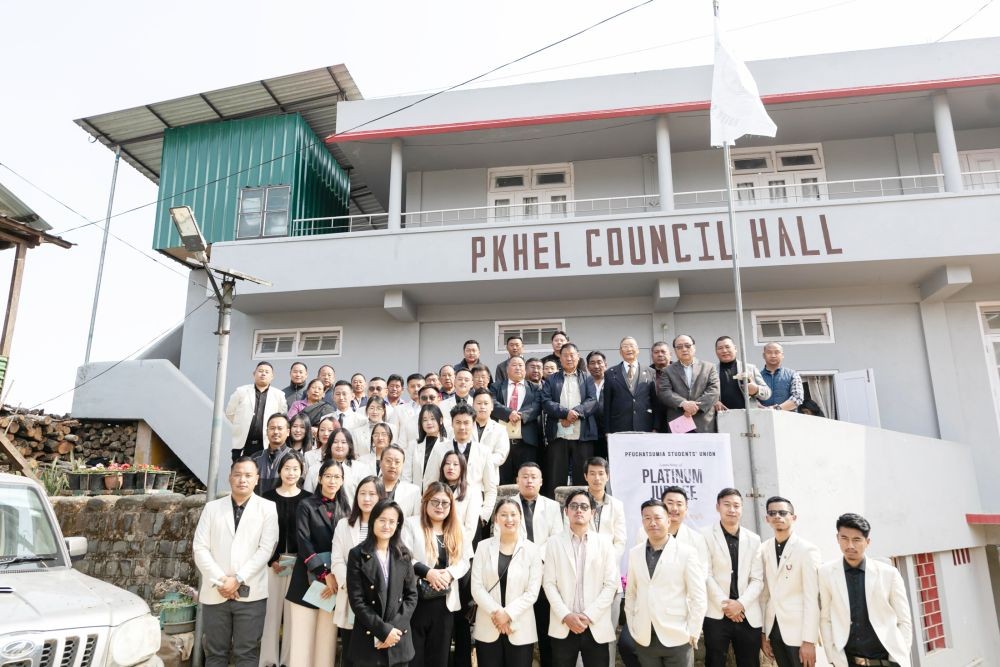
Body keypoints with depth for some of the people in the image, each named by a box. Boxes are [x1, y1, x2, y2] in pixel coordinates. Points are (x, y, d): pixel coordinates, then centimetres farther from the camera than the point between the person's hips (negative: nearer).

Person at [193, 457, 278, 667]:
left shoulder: (267, 508, 1)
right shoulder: (212, 507, 8)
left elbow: (266, 549, -6)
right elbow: (200, 548, 2)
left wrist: (238, 579, -13)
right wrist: (219, 580, -9)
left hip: (250, 593, -2)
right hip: (215, 593, 2)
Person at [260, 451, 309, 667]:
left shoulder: (308, 499, 1)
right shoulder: (268, 497, 1)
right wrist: (271, 560, -7)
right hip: (272, 562, 0)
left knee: (294, 612, 4)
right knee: (271, 610, 3)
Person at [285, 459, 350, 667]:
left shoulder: (345, 509, 9)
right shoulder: (306, 506, 0)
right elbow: (304, 543, -10)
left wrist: (337, 576, -7)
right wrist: (324, 574, -16)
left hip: (335, 580, 3)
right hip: (308, 580, -3)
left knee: (327, 640, 6)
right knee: (302, 639, -2)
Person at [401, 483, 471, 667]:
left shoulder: (457, 530, 10)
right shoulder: (412, 524, -3)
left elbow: (464, 561, 7)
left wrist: (449, 573, -12)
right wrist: (427, 572, -20)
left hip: (445, 602, 4)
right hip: (416, 600, -4)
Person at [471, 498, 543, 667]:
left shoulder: (531, 550, -1)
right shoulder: (483, 547, 2)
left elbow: (532, 592, -5)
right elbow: (476, 587, -3)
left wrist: (508, 614, -13)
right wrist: (496, 612, -14)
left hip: (520, 629, -1)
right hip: (487, 628, 1)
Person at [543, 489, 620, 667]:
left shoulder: (604, 543, 4)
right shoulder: (554, 542, 4)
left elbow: (611, 584, -1)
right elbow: (549, 583, 1)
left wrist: (589, 616, -9)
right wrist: (565, 616, -10)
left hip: (597, 627, 0)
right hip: (562, 627, 0)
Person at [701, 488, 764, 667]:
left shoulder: (753, 539, 9)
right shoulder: (706, 536, -3)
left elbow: (757, 579, 5)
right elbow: (707, 576, -6)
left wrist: (741, 604, -8)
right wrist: (725, 605, -11)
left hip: (749, 616, 3)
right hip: (717, 615, -3)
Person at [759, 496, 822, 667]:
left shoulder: (807, 550, -10)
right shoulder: (763, 549, 3)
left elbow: (812, 598, -12)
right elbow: (764, 593, 7)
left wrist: (809, 640, -15)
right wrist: (762, 632, 6)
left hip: (798, 630, -4)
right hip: (773, 628, 4)